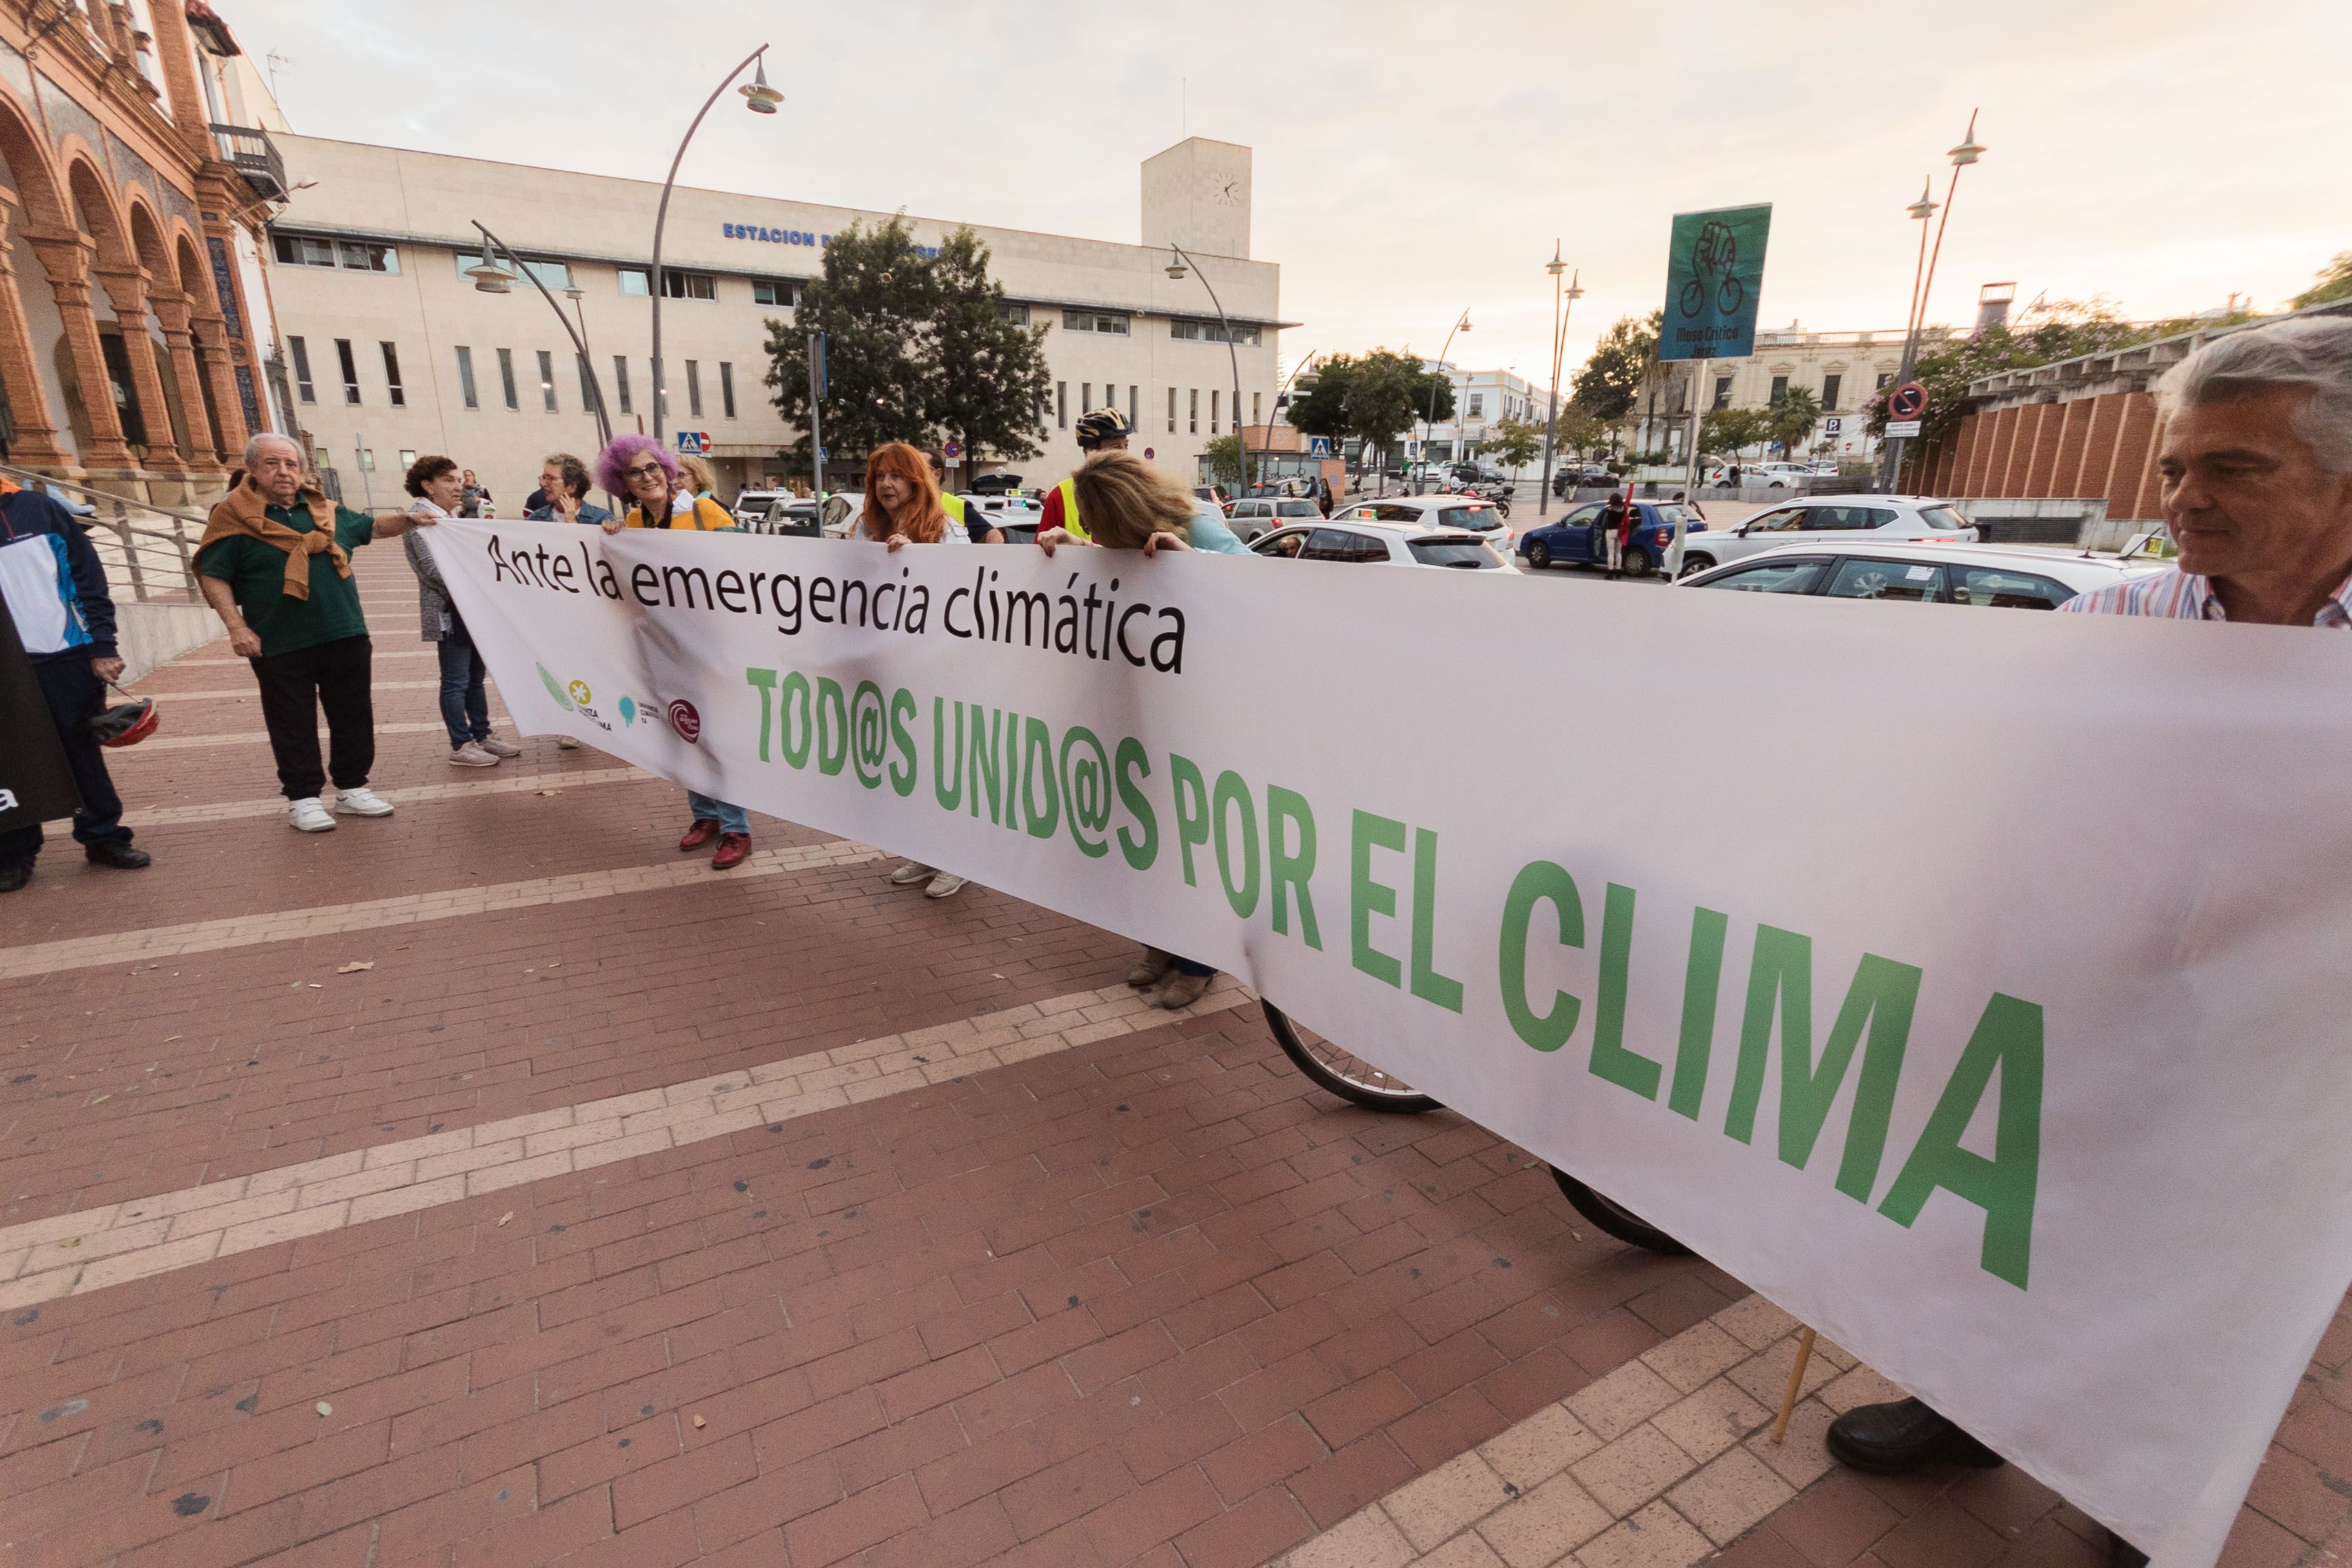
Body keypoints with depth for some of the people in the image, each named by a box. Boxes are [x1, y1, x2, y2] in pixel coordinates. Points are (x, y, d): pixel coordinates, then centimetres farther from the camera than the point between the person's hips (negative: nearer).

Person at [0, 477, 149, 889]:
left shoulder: (40, 508, 4)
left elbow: (89, 576, 3)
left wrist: (102, 646, -3)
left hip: (68, 660, 0)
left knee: (83, 749, 8)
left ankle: (103, 835, 19)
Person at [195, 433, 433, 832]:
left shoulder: (327, 511, 10)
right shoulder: (235, 516, -3)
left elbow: (372, 527, 26)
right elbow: (212, 575, -3)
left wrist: (410, 521, 8)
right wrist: (237, 628, -11)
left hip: (345, 636, 4)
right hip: (281, 646, -4)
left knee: (353, 716, 10)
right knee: (294, 724, 4)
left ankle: (352, 788, 22)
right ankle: (302, 798, 14)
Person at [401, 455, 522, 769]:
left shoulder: (450, 517, 17)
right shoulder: (421, 518, -10)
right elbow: (433, 569, -18)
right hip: (449, 613, -9)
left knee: (476, 677, 14)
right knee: (456, 681, -2)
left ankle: (482, 735, 23)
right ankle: (461, 747, 4)